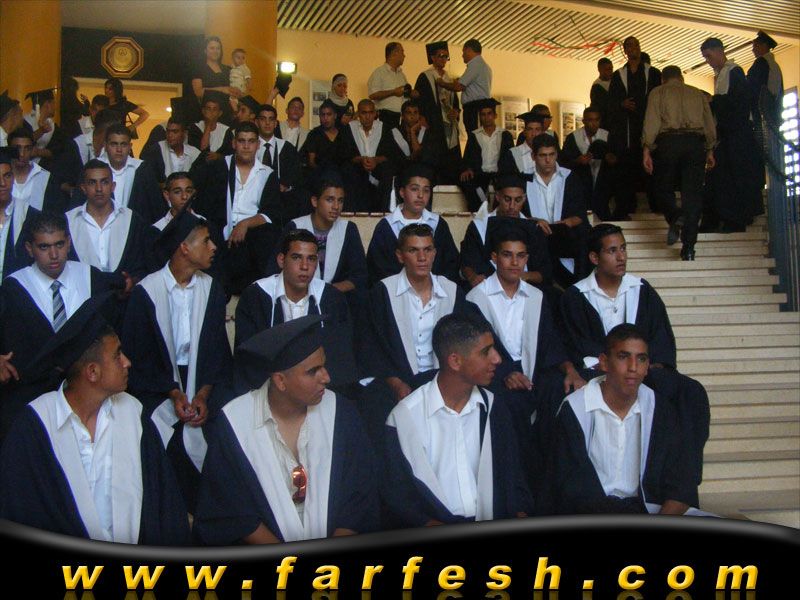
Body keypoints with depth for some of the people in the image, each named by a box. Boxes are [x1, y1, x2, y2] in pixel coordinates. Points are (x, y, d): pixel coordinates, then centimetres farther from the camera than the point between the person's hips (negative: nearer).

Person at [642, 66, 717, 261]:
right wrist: (710, 151, 21)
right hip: (696, 143, 2)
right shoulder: (698, 94, 21)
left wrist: (646, 150, -4)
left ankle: (675, 217, -21)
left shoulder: (658, 93, 12)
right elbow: (710, 125, 16)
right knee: (693, 193, 0)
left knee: (663, 188, 11)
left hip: (668, 142, -2)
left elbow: (651, 122, -1)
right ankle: (688, 248, -6)